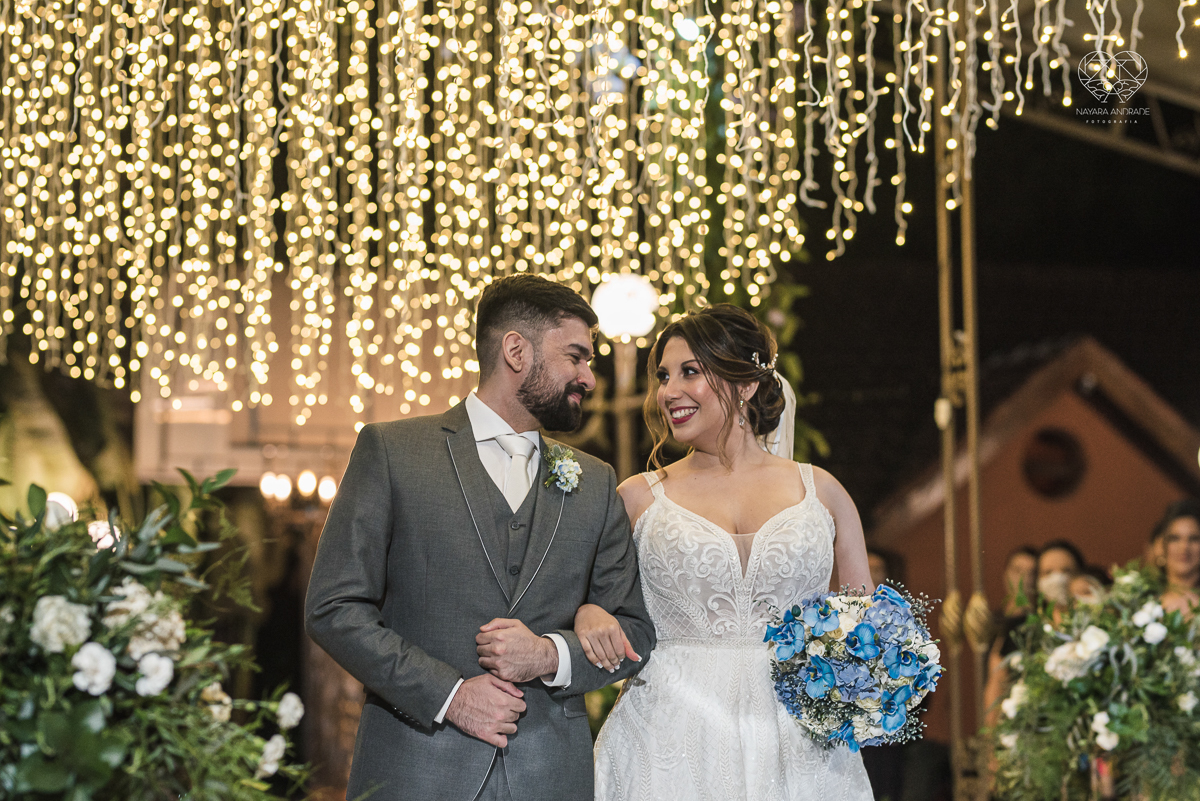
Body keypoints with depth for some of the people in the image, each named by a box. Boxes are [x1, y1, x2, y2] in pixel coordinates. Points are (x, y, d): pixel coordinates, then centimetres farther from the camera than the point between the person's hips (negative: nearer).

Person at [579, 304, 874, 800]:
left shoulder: (819, 491, 8)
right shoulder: (639, 498, 6)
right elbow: (585, 595, 12)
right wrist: (587, 615, -10)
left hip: (796, 749, 1)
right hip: (672, 742, -1)